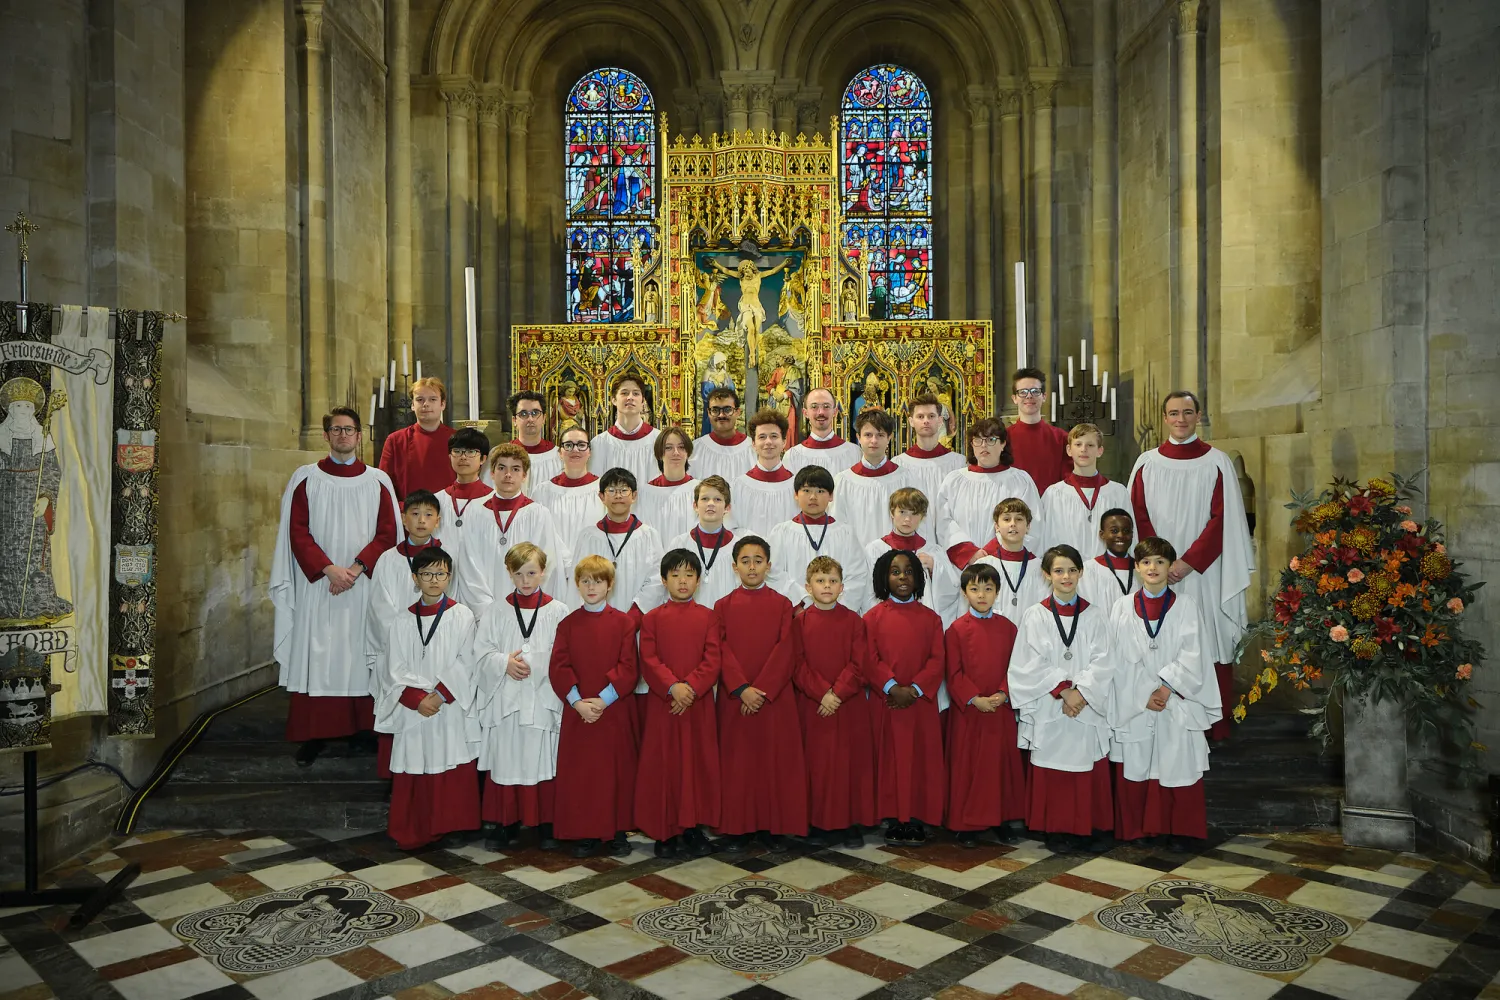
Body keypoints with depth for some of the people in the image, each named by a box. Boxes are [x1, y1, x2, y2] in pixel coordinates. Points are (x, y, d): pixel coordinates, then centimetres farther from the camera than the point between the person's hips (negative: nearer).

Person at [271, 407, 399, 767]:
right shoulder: (306, 479, 4)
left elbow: (388, 534, 2)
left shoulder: (378, 481, 6)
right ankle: (313, 734, 6)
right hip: (318, 585, 0)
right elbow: (297, 533, 0)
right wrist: (329, 569, -12)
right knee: (316, 655, -1)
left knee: (361, 654, 4)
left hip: (364, 585, 1)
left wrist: (356, 568, -12)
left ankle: (365, 728, 13)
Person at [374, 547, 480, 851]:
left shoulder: (462, 617, 0)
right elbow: (395, 669, 1)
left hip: (451, 709, -2)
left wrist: (440, 695, -14)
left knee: (452, 773, 2)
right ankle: (413, 833, 18)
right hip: (412, 710, 2)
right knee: (414, 773, 5)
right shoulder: (400, 621, 6)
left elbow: (463, 665, -4)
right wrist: (418, 698, -13)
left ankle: (450, 828, 15)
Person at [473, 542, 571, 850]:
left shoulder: (558, 611, 0)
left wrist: (532, 663, -14)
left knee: (543, 763, 4)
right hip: (504, 699, 2)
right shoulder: (498, 611, 6)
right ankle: (504, 824, 20)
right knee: (505, 763, 7)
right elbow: (481, 653, 5)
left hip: (544, 699, -2)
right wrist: (504, 663, -11)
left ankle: (546, 824, 17)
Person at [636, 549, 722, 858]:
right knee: (663, 765, 3)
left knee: (698, 762, 4)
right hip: (662, 703, 0)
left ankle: (693, 827, 16)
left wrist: (691, 687, -16)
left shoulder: (708, 617, 5)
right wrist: (673, 687, -18)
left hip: (699, 704, 1)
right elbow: (648, 660, -4)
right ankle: (665, 831, 13)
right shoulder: (652, 618, 4)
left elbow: (712, 660, -3)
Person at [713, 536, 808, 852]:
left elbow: (784, 651, -4)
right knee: (737, 761, 4)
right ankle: (737, 828, 13)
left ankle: (773, 826, 13)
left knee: (775, 759, 3)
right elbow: (721, 652, -2)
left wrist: (762, 690, -14)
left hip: (775, 697, 0)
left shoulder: (782, 604, 4)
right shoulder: (723, 606, 6)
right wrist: (742, 689, -15)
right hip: (734, 697, 0)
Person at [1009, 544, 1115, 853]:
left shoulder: (1095, 615, 5)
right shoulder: (1035, 616, 1)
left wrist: (1081, 692, -14)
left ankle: (1095, 828, 18)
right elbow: (1031, 664, -5)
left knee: (1091, 773, 5)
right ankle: (1057, 830, 15)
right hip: (1049, 709, -1)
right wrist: (1062, 690, -14)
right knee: (1053, 774, 3)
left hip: (1088, 708, 1)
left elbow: (1102, 662, -2)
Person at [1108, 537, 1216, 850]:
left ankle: (1180, 831, 16)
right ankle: (1138, 828, 18)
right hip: (1134, 703, 1)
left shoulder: (1185, 606, 2)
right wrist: (1146, 694, -9)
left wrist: (1167, 688, -13)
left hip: (1177, 702, 0)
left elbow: (1191, 656, -4)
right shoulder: (1123, 607, 3)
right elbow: (1122, 658, -1)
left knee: (1178, 765, 2)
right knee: (1135, 767, 4)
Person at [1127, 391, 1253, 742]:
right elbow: (1140, 518, 4)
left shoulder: (1217, 463, 3)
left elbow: (1223, 519, -3)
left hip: (1203, 569, -1)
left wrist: (1188, 562, -12)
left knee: (1209, 644, -1)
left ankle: (1214, 727, 8)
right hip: (1159, 574, 1)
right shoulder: (1147, 463, 7)